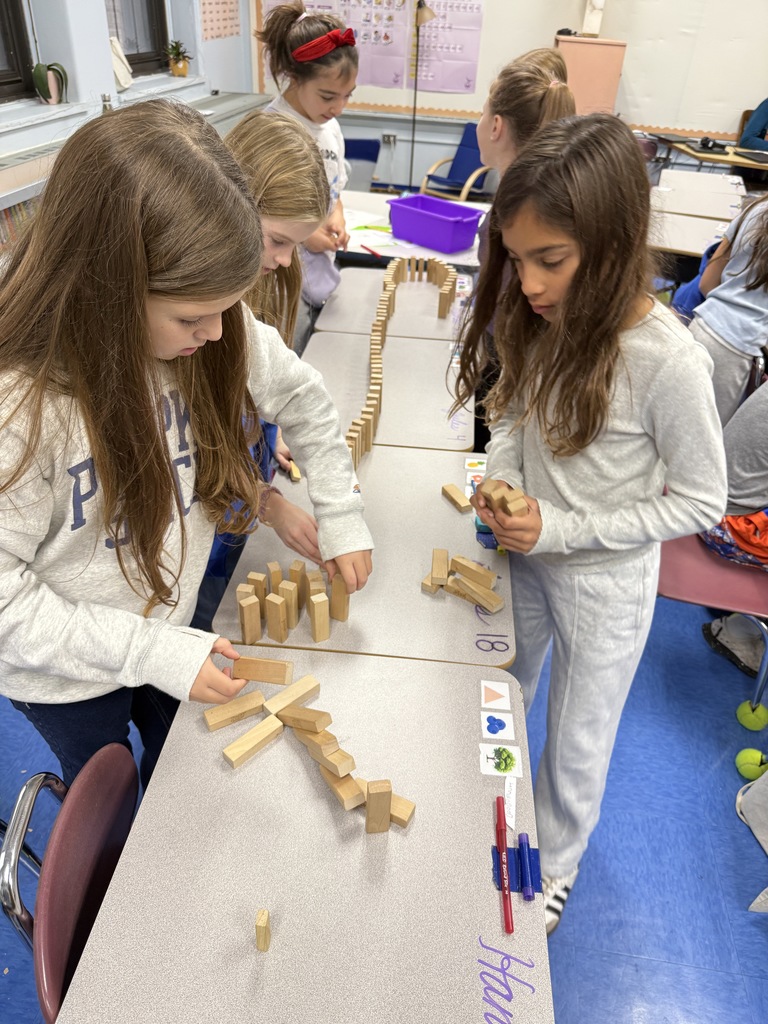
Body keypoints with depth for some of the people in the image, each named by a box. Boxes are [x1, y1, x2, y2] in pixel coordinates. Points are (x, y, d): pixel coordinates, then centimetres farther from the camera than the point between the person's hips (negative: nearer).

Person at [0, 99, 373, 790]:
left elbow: (302, 396, -3)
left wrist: (341, 517, -5)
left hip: (170, 625, 5)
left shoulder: (212, 330, -21)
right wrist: (149, 651, -29)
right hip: (67, 679, -4)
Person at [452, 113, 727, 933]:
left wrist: (564, 528, -23)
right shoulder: (536, 320, -12)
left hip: (605, 581, -5)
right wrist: (499, 480, -15)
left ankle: (553, 868, 48)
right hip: (525, 557, 6)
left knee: (575, 747, 17)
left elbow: (699, 502, -18)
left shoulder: (667, 361, -29)